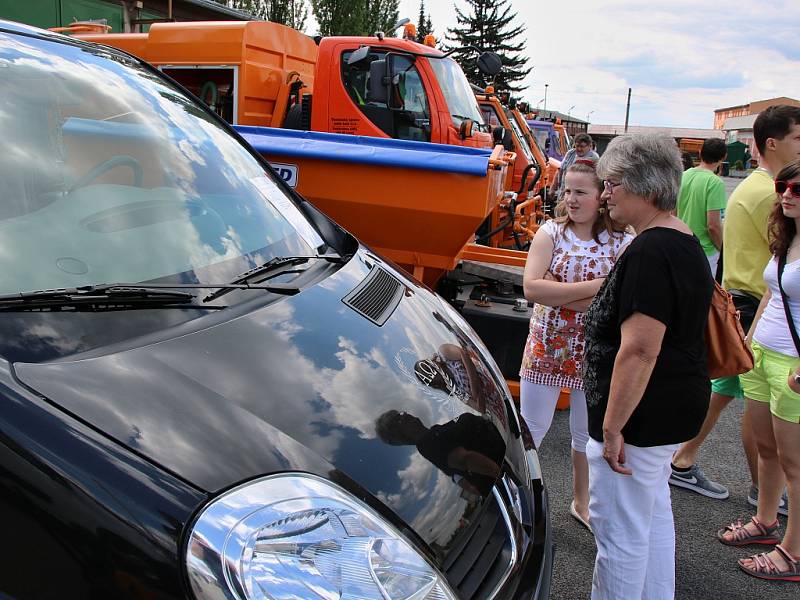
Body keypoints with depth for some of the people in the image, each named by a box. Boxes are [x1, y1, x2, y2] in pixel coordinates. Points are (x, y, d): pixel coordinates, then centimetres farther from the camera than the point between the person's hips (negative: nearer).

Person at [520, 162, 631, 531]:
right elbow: (531, 287, -19)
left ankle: (581, 503, 38)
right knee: (531, 428, 9)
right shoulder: (550, 233, -5)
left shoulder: (622, 244, -7)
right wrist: (594, 287, -22)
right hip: (546, 347, 0)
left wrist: (557, 295, -21)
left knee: (587, 433, 17)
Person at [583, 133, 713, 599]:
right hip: (678, 406, 11)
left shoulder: (649, 252, -23)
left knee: (620, 527, 4)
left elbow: (640, 351, -28)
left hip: (642, 413, -11)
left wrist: (612, 426, -23)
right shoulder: (686, 241, 10)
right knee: (654, 509, 24)